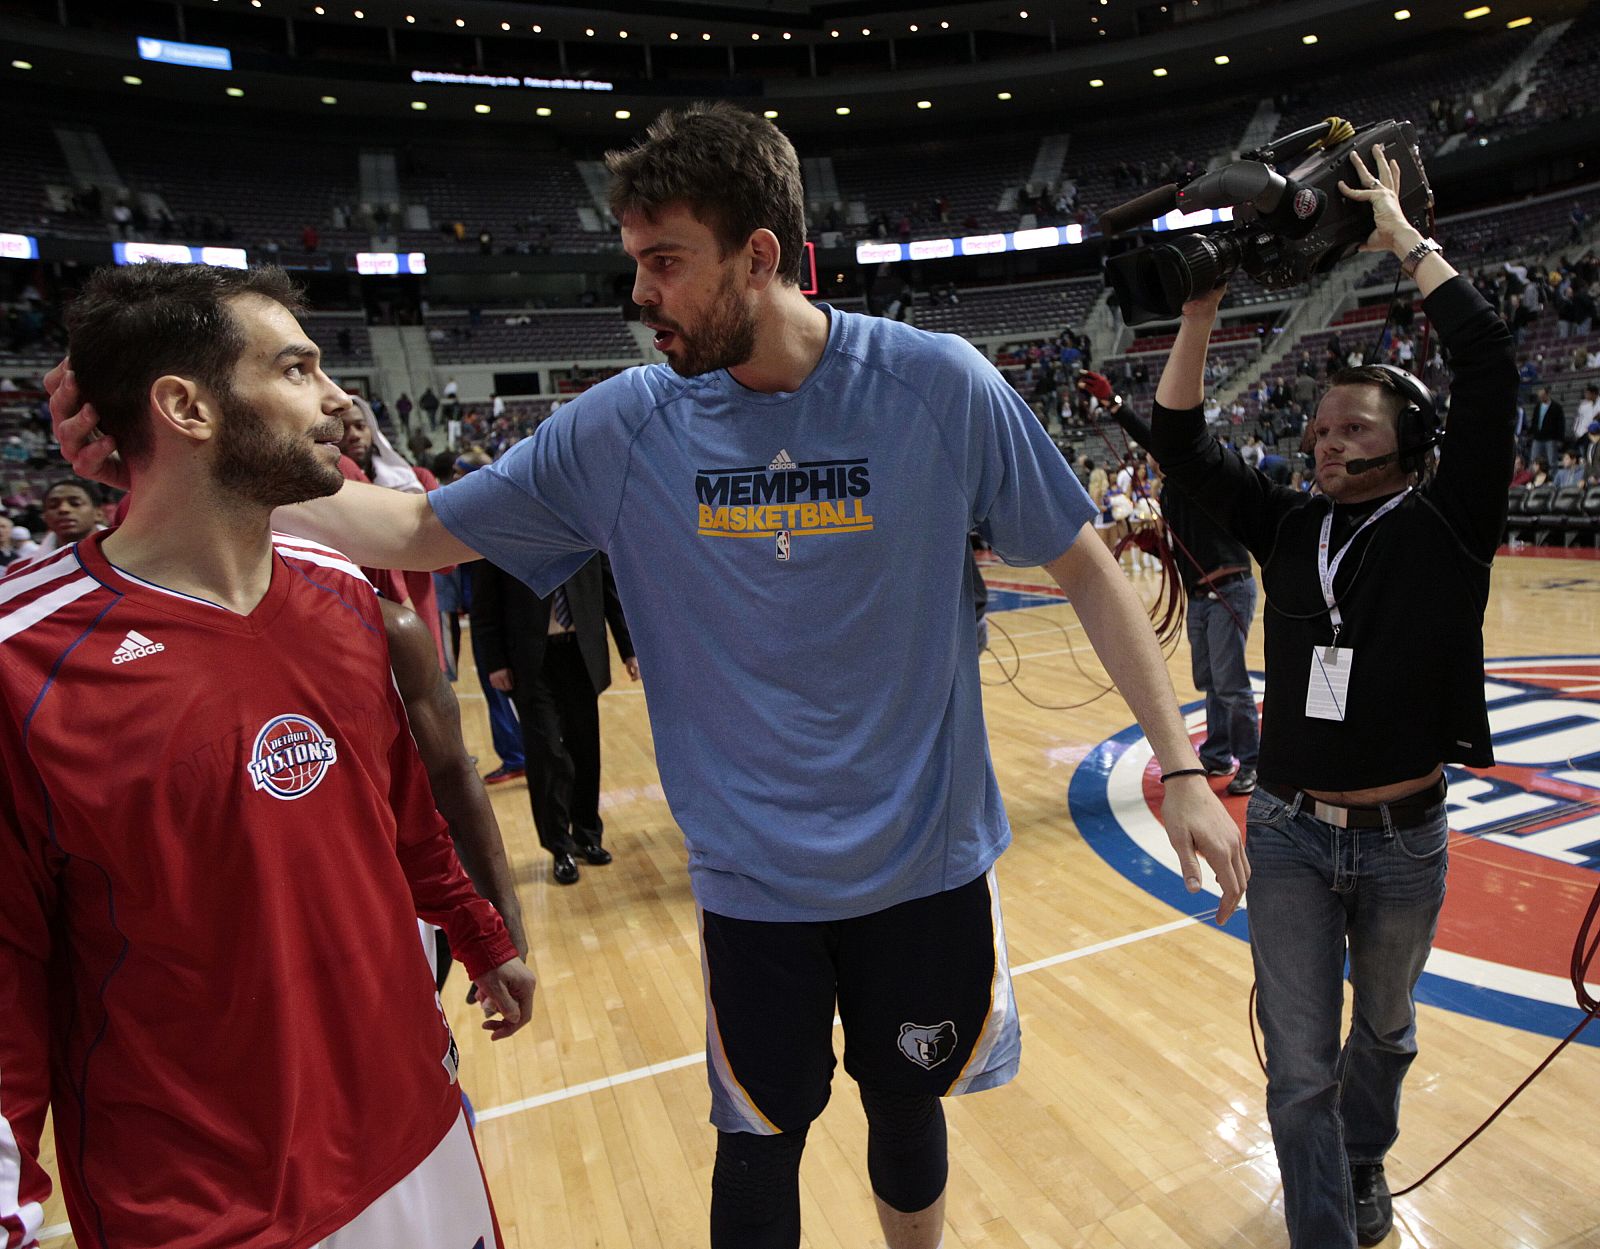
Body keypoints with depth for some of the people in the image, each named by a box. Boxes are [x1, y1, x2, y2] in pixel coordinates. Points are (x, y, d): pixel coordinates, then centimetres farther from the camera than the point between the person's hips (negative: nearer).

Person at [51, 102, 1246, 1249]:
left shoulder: (938, 386, -13)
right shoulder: (623, 427, -8)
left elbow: (1086, 568, -5)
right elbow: (421, 530, 0)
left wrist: (1181, 767, -6)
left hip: (926, 862, 0)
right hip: (753, 881, 1)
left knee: (907, 1114, 23)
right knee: (758, 1143, 16)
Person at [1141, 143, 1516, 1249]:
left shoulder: (1447, 523, -6)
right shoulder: (1289, 528, 0)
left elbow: (1488, 360, -15)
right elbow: (1182, 444, -3)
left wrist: (1403, 237, -6)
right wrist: (1203, 308, -8)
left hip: (1404, 838, 0)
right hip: (1290, 834, 1)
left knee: (1384, 1031, 25)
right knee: (1299, 1071, 6)